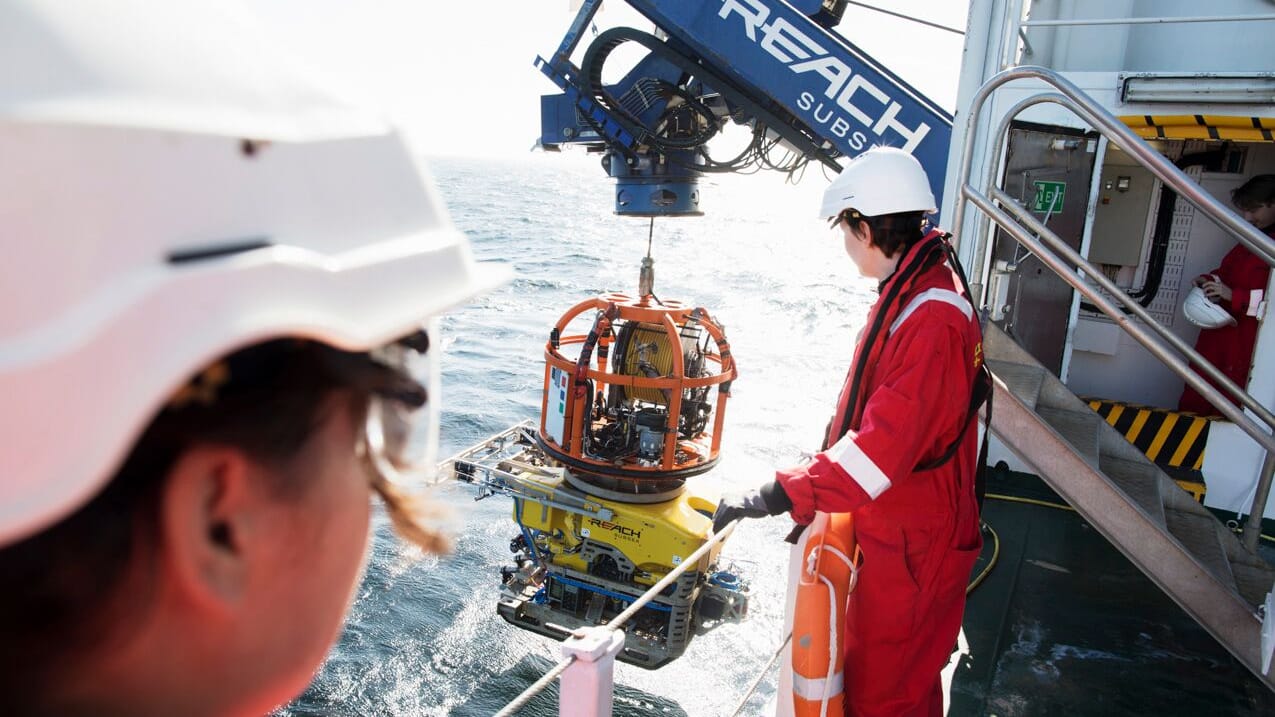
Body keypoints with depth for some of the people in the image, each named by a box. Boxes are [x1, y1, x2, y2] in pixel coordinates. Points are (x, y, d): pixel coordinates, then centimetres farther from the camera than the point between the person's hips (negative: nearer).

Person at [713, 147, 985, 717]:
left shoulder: (933, 322, -28)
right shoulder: (910, 295, 7)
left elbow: (884, 445, -33)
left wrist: (780, 496, -32)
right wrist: (812, 488, 14)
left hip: (912, 546, -10)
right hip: (891, 531, 10)